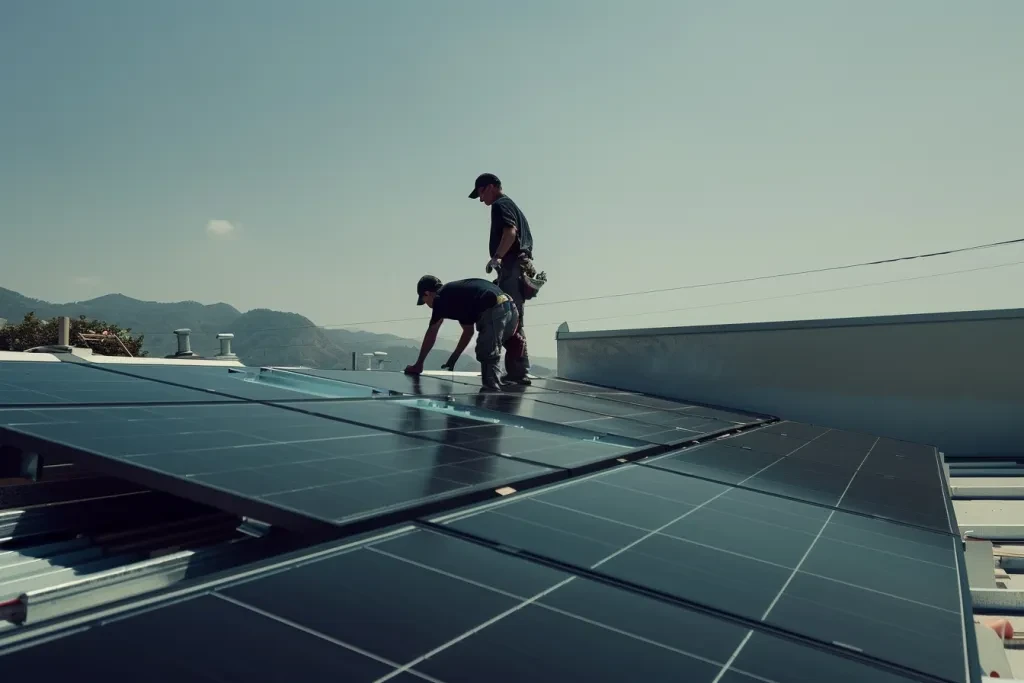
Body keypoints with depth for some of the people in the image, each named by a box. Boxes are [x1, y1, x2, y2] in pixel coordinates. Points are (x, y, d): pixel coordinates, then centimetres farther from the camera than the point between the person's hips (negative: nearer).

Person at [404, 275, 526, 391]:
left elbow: (431, 334, 14)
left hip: (494, 311, -9)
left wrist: (419, 363, 23)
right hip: (510, 307, 9)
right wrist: (453, 359, 41)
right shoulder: (457, 294, 33)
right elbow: (468, 331, 37)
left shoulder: (441, 297, 9)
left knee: (488, 357, -6)